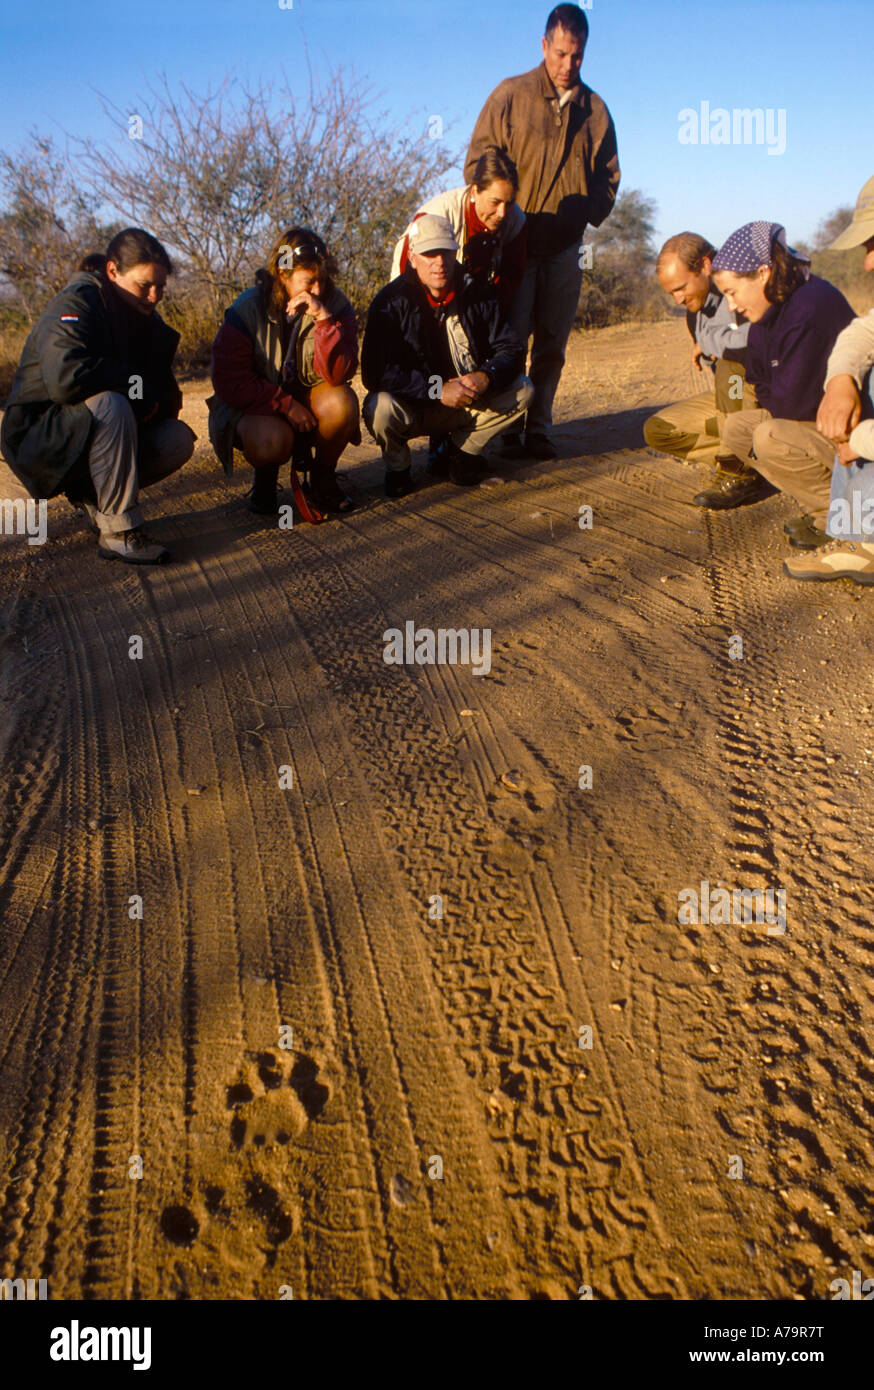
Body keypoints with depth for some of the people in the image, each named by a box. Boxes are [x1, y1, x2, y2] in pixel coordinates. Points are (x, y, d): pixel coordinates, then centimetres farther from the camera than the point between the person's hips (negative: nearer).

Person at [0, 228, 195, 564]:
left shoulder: (146, 320, 8)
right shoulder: (77, 304, -16)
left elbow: (167, 393, 9)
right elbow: (64, 377, -35)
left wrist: (155, 402, -15)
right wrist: (136, 385, -24)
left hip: (94, 433, 8)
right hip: (40, 441, -7)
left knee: (179, 440, -12)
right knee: (109, 405, -37)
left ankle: (92, 493, 3)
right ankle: (118, 532, -31)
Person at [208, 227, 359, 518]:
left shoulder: (336, 305, -9)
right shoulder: (247, 310, -14)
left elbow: (339, 374, -21)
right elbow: (228, 382, -16)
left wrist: (324, 319, -32)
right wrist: (285, 405, -23)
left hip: (310, 397, 3)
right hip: (259, 405, -2)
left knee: (343, 402, -31)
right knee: (270, 441, -36)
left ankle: (323, 478, -3)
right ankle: (265, 479, 4)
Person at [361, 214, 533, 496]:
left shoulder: (478, 294, -3)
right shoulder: (391, 302, -14)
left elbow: (512, 349, 0)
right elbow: (375, 373, -23)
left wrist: (486, 377, -24)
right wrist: (437, 390, -31)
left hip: (466, 404, 4)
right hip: (410, 407, -3)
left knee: (522, 389, -13)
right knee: (380, 407, -36)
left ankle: (461, 451, 5)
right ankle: (398, 466, 0)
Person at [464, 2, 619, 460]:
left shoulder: (595, 109, 11)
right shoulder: (510, 95, 2)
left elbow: (608, 176, 17)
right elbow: (477, 165, 0)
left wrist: (587, 215, 0)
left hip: (566, 249, 3)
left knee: (552, 345, 3)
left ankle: (539, 429, 9)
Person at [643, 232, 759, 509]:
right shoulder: (696, 311, 7)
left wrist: (707, 342, -23)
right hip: (732, 397, 8)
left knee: (730, 361, -36)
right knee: (657, 431, -2)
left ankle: (740, 474, -23)